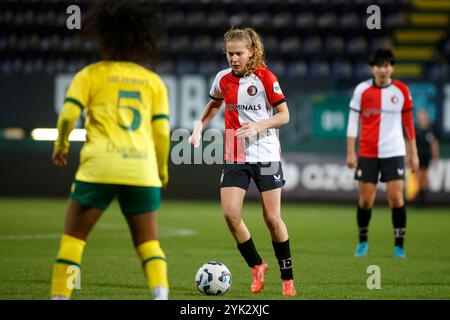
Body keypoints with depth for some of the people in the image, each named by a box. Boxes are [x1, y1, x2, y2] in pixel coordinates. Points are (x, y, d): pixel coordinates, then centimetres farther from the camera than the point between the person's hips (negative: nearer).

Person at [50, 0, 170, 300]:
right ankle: (161, 294, -12)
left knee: (73, 238, 8)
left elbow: (68, 116, -2)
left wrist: (61, 146, 16)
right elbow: (162, 131, 9)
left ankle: (60, 297, 1)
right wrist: (162, 170, 22)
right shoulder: (154, 81, 14)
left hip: (100, 165, -2)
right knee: (149, 244, 10)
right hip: (142, 168, 3)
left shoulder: (92, 74, 7)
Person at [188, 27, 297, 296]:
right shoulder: (223, 79, 3)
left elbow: (284, 115, -6)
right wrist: (199, 126, 9)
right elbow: (214, 105, 24)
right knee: (230, 213, -11)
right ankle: (257, 266, 10)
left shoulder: (265, 77, -9)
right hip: (234, 156, 3)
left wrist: (258, 126, -21)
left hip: (267, 155, -3)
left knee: (272, 218, -3)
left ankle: (287, 278, 12)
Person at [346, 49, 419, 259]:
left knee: (396, 197, -8)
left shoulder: (401, 91, 2)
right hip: (367, 153, 0)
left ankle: (399, 245, 2)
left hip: (394, 152, 0)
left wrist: (413, 153, 8)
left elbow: (408, 123, 9)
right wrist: (351, 152, -2)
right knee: (365, 200, 2)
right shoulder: (362, 90, -1)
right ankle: (363, 242, 21)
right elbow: (353, 121, 2)